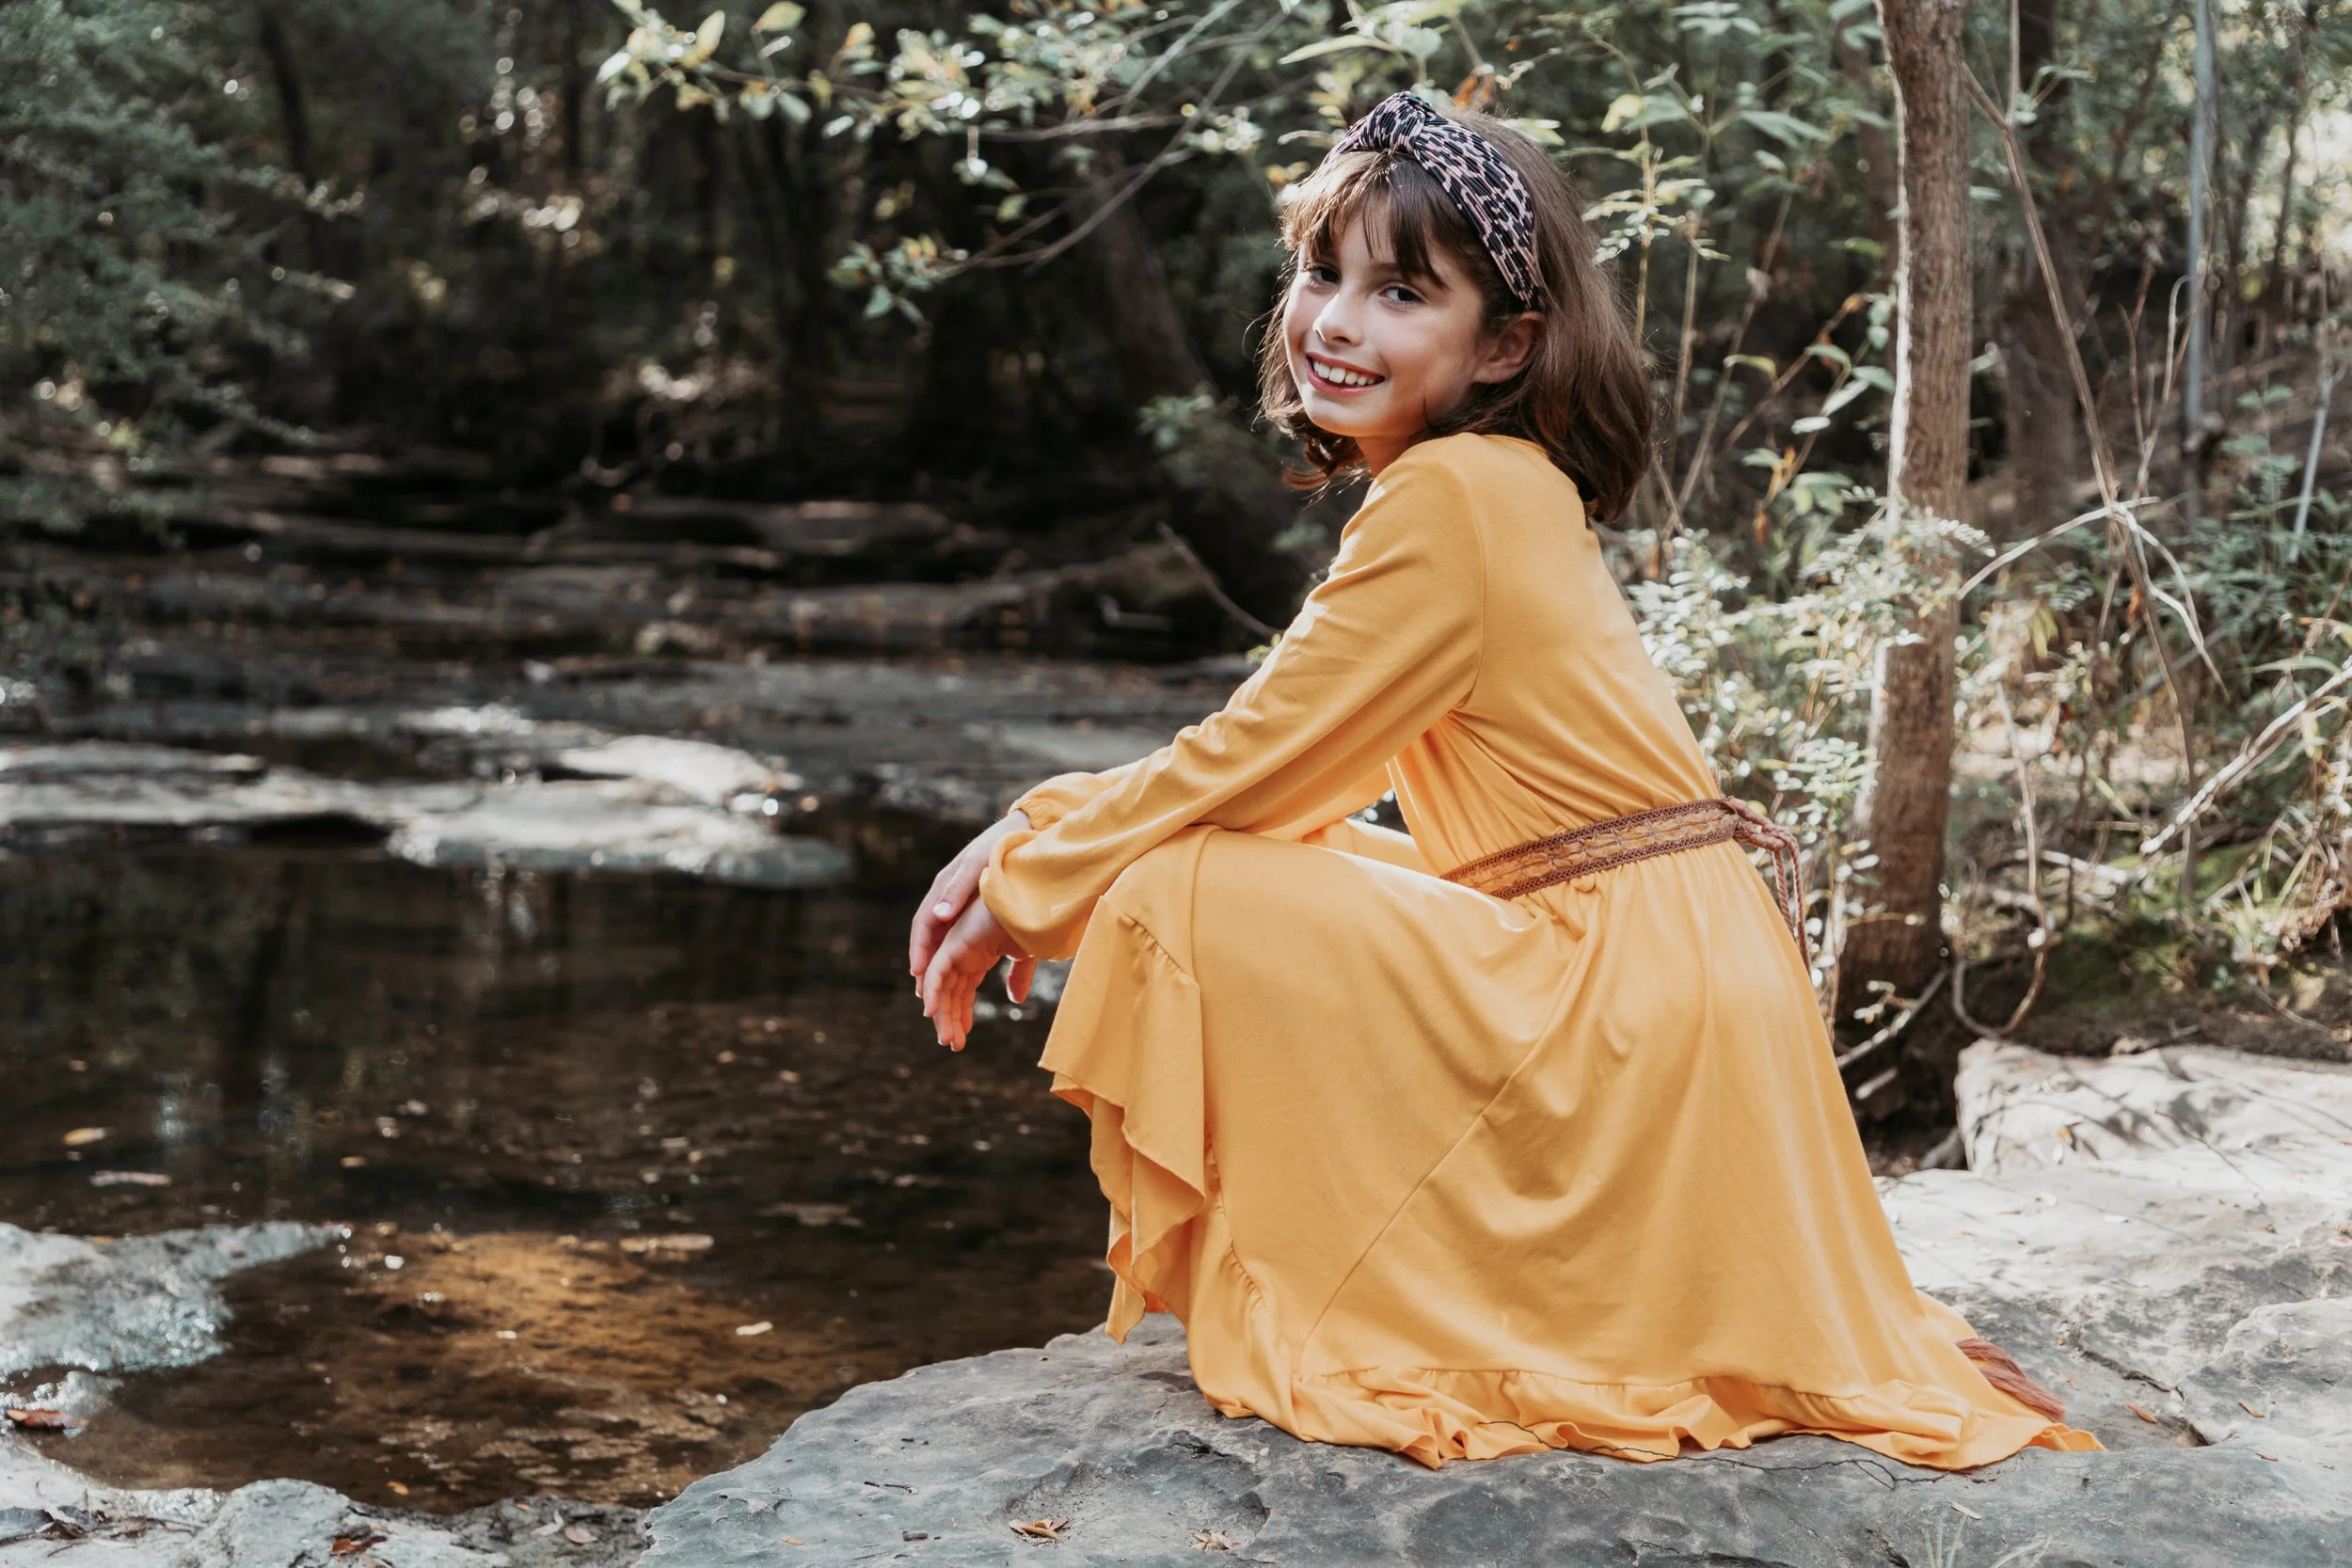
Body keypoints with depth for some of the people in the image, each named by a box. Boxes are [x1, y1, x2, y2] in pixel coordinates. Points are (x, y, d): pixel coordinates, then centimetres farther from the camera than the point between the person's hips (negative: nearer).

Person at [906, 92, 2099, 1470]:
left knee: (1185, 903, -14)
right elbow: (1285, 763, 16)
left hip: (1622, 1004, -10)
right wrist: (1037, 828, 9)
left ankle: (1310, 1322, -1)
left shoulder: (1455, 498, -14)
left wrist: (1027, 884, 1)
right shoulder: (1503, 487, 15)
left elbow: (1251, 765, -12)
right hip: (1657, 981, 10)